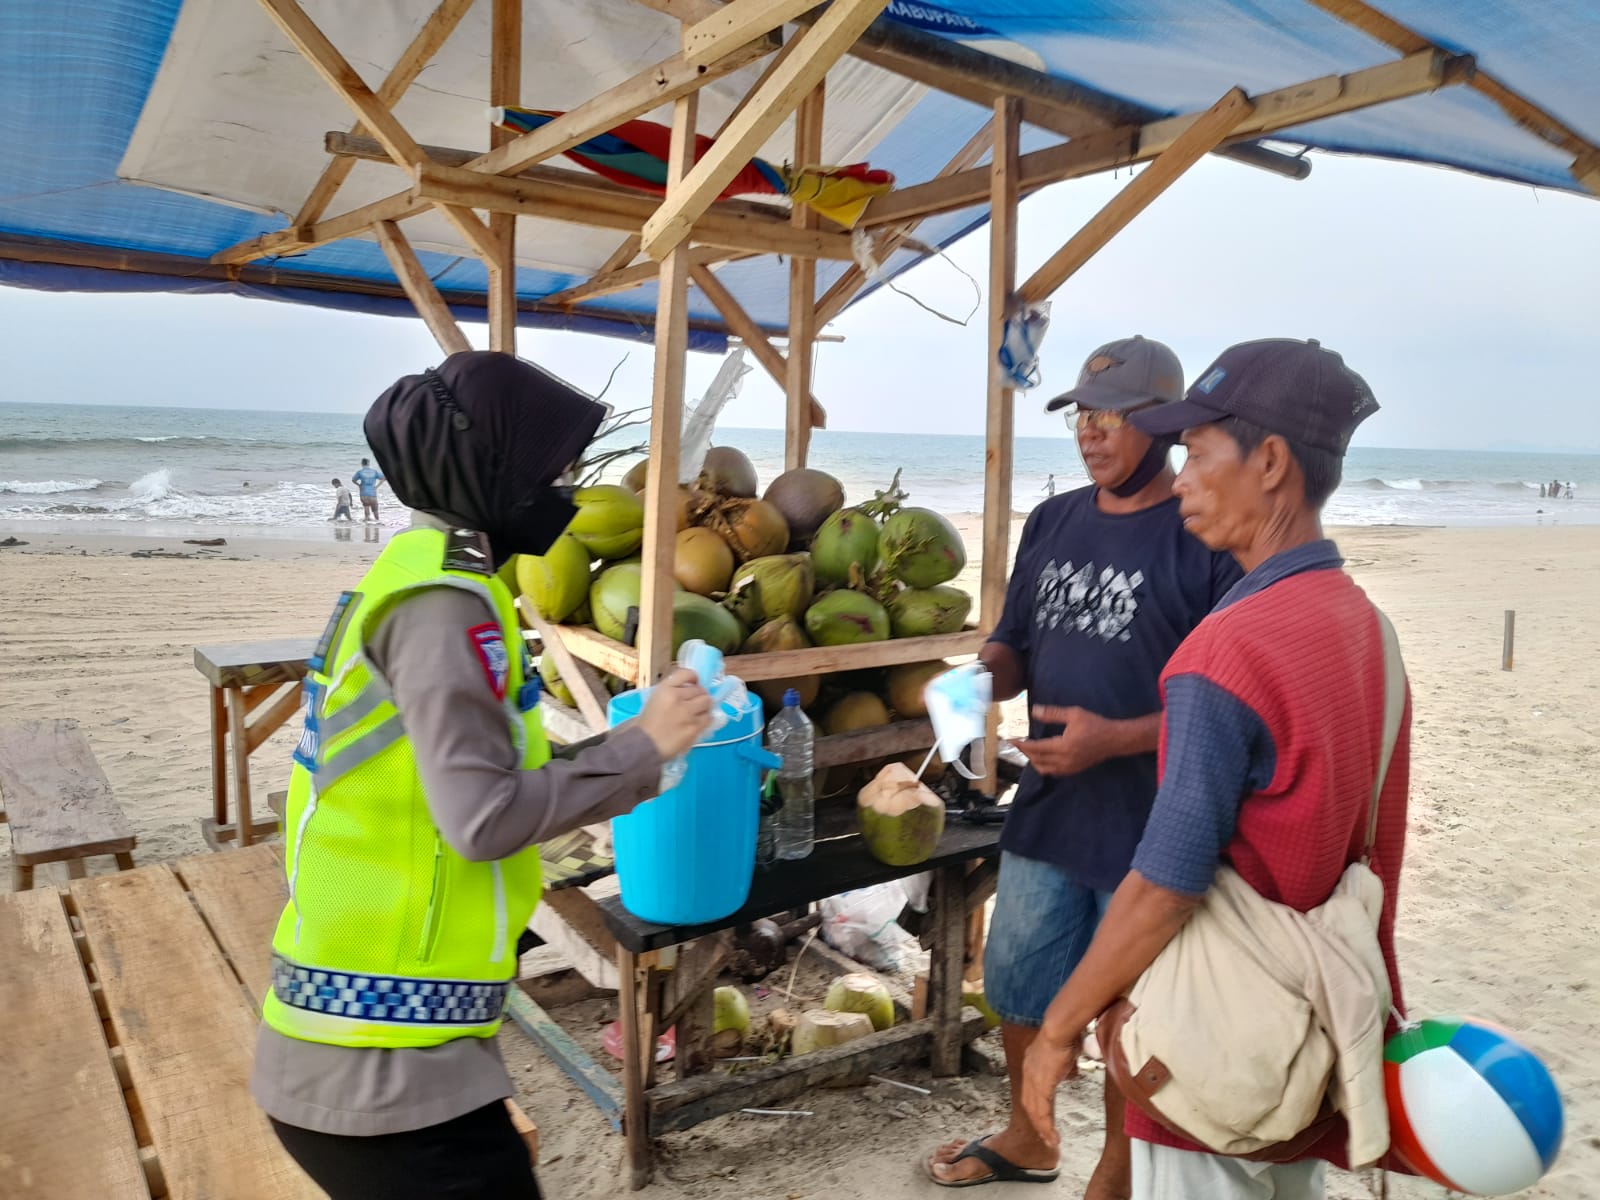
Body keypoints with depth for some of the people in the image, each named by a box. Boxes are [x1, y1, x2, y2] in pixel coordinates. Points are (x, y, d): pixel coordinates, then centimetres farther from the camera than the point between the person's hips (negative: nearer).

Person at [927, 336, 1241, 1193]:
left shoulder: (1210, 538, -15)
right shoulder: (1052, 521, 5)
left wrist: (1116, 739, -25)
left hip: (1150, 830, -6)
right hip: (1046, 811, 6)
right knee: (1016, 986, 20)